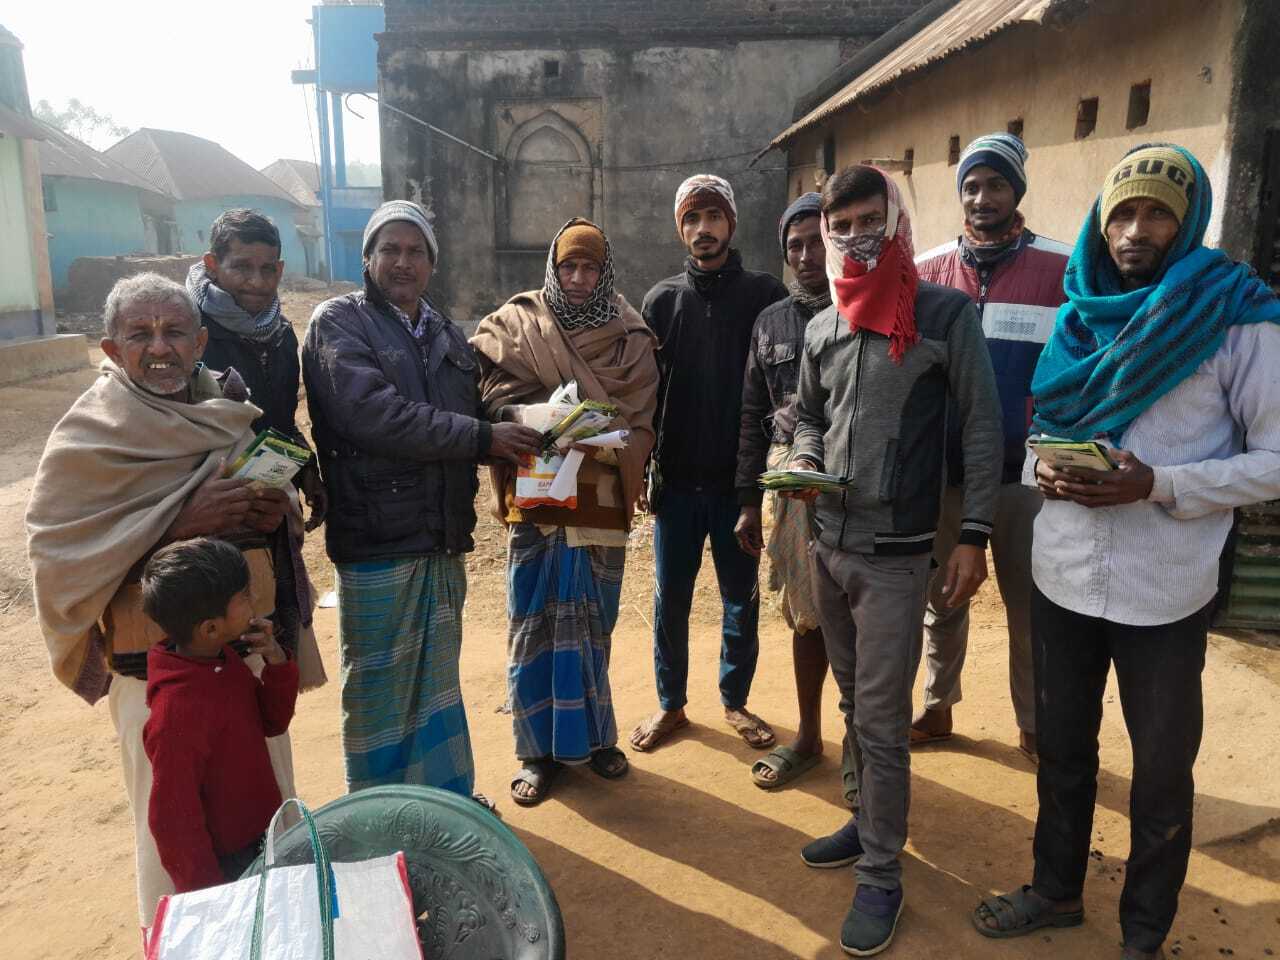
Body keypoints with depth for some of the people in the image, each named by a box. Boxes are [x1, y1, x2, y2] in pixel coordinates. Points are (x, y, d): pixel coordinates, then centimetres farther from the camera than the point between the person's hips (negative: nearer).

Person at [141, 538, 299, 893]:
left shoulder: (224, 659, -5)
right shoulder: (177, 709, -31)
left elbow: (271, 723, 6)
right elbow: (173, 818, -23)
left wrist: (277, 664, -12)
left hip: (261, 834, 8)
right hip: (225, 865, -8)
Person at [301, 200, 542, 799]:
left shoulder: (447, 336, 16)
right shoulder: (338, 323, -5)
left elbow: (471, 417, 21)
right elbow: (375, 414, -20)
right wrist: (483, 437, -19)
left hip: (444, 537, 6)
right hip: (376, 540, -6)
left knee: (437, 678, 19)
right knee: (379, 683, 5)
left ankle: (449, 796, 34)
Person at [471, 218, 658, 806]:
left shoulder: (630, 337, 5)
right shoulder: (514, 325, 3)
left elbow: (641, 422, 0)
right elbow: (495, 401, -6)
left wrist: (617, 444, -20)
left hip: (600, 500, 1)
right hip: (536, 498, -1)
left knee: (592, 625, 12)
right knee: (533, 625, 3)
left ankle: (591, 736, 28)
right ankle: (540, 749, 17)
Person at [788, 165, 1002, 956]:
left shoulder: (946, 314, -7)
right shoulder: (823, 327, 8)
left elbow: (982, 428, -7)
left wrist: (975, 535, -11)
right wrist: (803, 461, -2)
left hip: (895, 554, -5)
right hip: (828, 546, 6)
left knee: (881, 720, 1)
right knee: (855, 705, 18)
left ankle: (883, 874, 17)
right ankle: (871, 822, 36)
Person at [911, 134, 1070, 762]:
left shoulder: (1062, 269, -4)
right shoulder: (926, 271, 3)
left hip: (1024, 474, -2)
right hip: (942, 472, 2)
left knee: (1028, 607, 10)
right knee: (941, 599, 16)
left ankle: (1033, 725, 28)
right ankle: (937, 707, 33)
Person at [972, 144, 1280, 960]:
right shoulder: (1080, 316, 6)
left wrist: (1160, 485, -22)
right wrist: (1042, 471, -10)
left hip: (1163, 595, -4)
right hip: (1062, 580, 4)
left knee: (1162, 771, 14)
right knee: (1062, 749, 19)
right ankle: (1057, 890, 41)